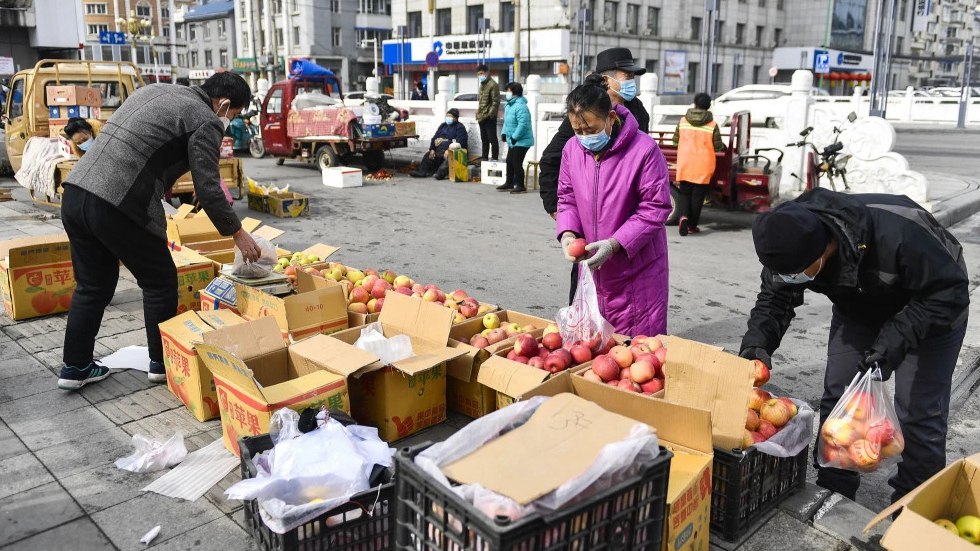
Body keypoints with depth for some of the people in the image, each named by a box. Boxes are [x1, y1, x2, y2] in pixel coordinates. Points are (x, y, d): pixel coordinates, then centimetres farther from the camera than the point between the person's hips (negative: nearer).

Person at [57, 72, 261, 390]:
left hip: (75, 191, 8)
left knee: (93, 285, 20)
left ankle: (75, 366, 26)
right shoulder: (206, 121, -2)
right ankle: (161, 363, 22)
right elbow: (207, 190, -6)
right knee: (160, 281, 11)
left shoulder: (156, 90, 22)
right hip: (116, 206, -8)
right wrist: (237, 233, 5)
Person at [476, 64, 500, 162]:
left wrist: (490, 114, -19)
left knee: (492, 139, -5)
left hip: (489, 117, -10)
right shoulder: (482, 84, 17)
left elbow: (495, 102, -16)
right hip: (482, 117, 10)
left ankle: (494, 159, -1)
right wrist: (479, 113, 16)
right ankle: (485, 158, 23)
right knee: (484, 139, 15)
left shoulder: (492, 84, -12)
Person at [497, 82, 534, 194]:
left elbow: (523, 124, -28)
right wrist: (504, 133, 11)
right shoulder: (509, 106, 11)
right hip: (513, 141, 10)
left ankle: (520, 186, 2)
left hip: (521, 141, -10)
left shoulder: (520, 106, -21)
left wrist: (515, 137, -24)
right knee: (510, 162, 16)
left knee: (517, 163, -7)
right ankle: (509, 183, 28)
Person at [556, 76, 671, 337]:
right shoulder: (572, 148, 0)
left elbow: (655, 208, -15)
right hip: (591, 266, 5)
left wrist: (614, 244, -23)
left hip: (637, 270, -5)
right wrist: (567, 234, -10)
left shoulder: (644, 149, -17)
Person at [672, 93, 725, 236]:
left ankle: (683, 216, -15)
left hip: (685, 166, 1)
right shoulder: (712, 125, -6)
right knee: (697, 196, 8)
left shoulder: (683, 121, 0)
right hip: (703, 167, -1)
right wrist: (724, 146, 22)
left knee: (684, 193, 11)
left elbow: (675, 141, 10)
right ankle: (692, 225, 11)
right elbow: (718, 146, -1)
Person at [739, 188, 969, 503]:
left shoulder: (896, 232, -43)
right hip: (859, 310, 5)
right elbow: (775, 299, -14)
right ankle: (832, 494, 19)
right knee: (837, 396, 3)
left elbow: (949, 291, -32)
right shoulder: (790, 242, -26)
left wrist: (897, 339, -41)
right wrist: (756, 341, -33)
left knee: (919, 413, -5)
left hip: (930, 311, -5)